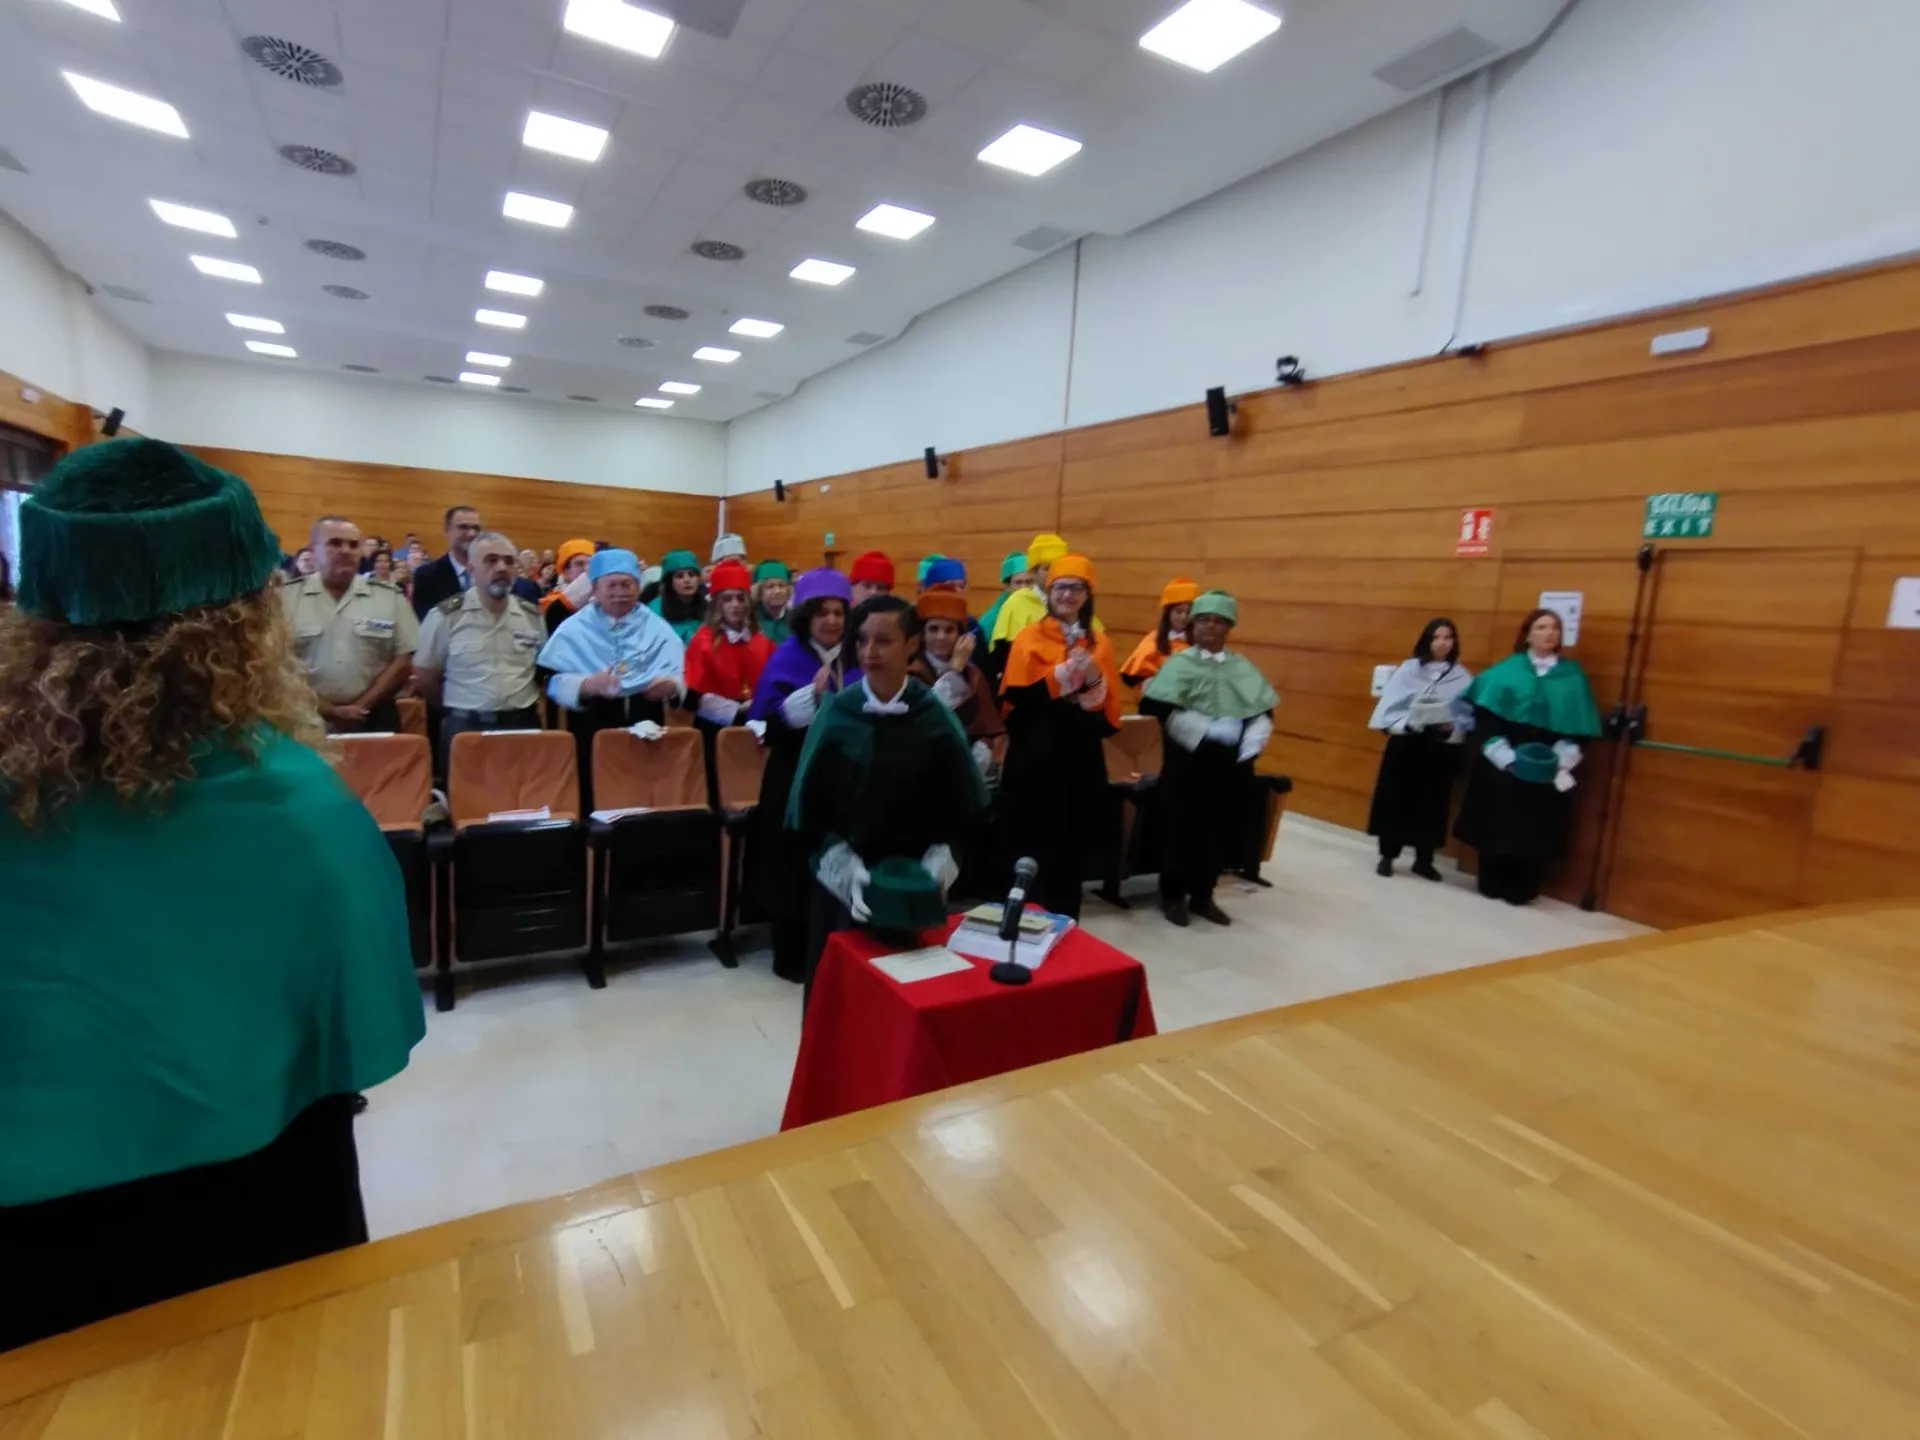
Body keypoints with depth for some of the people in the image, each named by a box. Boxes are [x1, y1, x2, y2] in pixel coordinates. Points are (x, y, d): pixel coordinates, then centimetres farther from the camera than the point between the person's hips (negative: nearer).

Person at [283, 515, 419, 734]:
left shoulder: (390, 597, 4)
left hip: (372, 721, 0)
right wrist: (327, 710, -9)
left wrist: (362, 706, -7)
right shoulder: (286, 597, 3)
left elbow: (403, 660, 1)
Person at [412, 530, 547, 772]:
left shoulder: (532, 616, 6)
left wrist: (523, 708, 9)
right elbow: (424, 679, 4)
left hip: (523, 727, 2)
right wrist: (458, 710, 9)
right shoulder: (445, 616, -2)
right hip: (465, 730, -2)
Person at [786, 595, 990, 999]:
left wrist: (935, 870, -14)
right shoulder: (836, 714, -7)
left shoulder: (935, 718, -6)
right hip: (843, 882, 0)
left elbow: (960, 810, -2)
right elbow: (811, 810, -5)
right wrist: (845, 870, -17)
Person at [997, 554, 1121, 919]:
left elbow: (1109, 711, 8)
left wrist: (1094, 680, -10)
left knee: (1070, 848, 6)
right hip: (1035, 758, -3)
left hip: (1081, 759, 3)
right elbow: (1015, 698, -11)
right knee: (1033, 847, -4)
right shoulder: (1028, 639, 1)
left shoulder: (1098, 643, 10)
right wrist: (1062, 675, -16)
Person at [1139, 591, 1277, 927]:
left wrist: (1251, 744, -10)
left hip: (1232, 764, 5)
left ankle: (1202, 895, 26)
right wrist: (1210, 732, -21)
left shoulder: (1243, 667, 12)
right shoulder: (1179, 663, -2)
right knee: (1184, 830, 3)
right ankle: (1173, 895, 21)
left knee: (1224, 832, 9)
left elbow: (1264, 711, 8)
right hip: (1189, 761, -4)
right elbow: (1166, 711, -14)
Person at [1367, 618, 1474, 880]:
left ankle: (1424, 860, 20)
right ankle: (1387, 855, 16)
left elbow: (1469, 715, -1)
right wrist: (1405, 724, -20)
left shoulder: (1462, 676, 1)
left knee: (1432, 803, 8)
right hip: (1406, 743, -1)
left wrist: (1451, 727, -19)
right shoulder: (1409, 668, -2)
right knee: (1396, 799, 4)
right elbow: (1390, 705, -5)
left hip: (1441, 747, 1)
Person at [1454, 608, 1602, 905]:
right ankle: (1491, 885, 17)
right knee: (1497, 824, 5)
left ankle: (1520, 889, 15)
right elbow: (1484, 714, -5)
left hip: (1548, 771, 1)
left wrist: (1562, 758, -12)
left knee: (1535, 830, 4)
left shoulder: (1573, 675, 6)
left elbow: (1579, 725, 2)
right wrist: (1503, 754, -13)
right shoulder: (1507, 670, 2)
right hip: (1503, 765, -1)